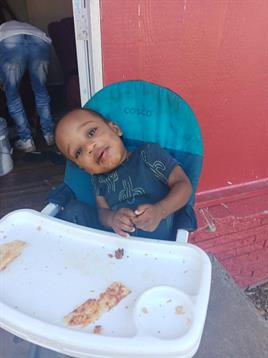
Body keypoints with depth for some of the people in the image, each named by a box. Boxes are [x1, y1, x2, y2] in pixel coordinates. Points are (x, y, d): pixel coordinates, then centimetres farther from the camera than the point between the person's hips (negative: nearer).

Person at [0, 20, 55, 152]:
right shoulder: (26, 26, 47)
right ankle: (49, 134, 26)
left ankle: (27, 141, 14)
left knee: (12, 96, 13)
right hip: (40, 41, 3)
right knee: (41, 91, 21)